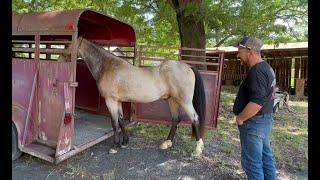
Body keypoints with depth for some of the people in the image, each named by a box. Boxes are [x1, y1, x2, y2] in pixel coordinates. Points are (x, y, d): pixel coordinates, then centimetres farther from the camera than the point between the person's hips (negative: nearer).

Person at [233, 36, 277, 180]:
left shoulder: (257, 72, -22)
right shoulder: (266, 67, 11)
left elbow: (256, 102, -30)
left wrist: (240, 118, -17)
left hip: (254, 123, -10)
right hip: (265, 119, 10)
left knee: (252, 162, 3)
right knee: (266, 157, 21)